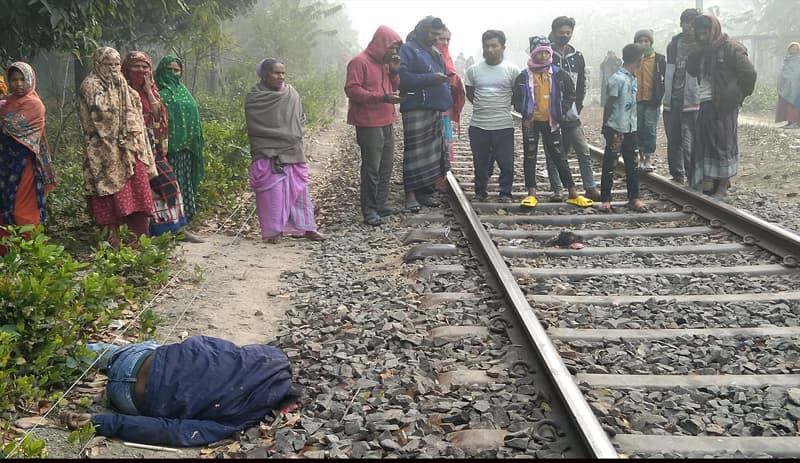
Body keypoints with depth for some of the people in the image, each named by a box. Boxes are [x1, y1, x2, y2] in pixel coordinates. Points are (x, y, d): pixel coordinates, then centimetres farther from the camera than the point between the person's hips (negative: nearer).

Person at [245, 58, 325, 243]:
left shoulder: (292, 93, 7)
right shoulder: (254, 98, -5)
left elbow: (301, 117, 18)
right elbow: (253, 127, -9)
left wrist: (296, 134, 2)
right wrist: (284, 135, -9)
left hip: (293, 152, 4)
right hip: (268, 154, -4)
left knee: (299, 189, 7)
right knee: (272, 192, -4)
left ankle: (306, 227, 15)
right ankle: (274, 231, 6)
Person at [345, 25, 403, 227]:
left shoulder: (385, 63, 17)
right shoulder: (360, 62, -10)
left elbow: (394, 88, 22)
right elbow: (351, 89, -17)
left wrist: (394, 70, 3)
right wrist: (382, 97, -23)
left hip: (387, 123, 9)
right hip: (369, 125, -9)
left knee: (386, 167, 11)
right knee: (371, 168, -7)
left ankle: (380, 205, 20)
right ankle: (369, 210, -1)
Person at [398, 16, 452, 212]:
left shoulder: (434, 52, 21)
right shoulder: (407, 50, -6)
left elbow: (441, 75, 32)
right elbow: (403, 77, -17)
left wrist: (444, 79, 10)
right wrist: (431, 78, -20)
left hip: (435, 108, 9)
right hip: (416, 108, -9)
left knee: (434, 152, 8)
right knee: (414, 152, -9)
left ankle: (425, 191, 17)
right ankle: (411, 195, -5)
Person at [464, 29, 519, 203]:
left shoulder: (512, 70, -1)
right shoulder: (474, 70, 4)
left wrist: (505, 105, 8)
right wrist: (483, 106, 11)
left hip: (504, 125, -1)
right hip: (478, 125, 2)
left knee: (506, 163, 2)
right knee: (480, 163, 9)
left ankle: (505, 193, 15)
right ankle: (480, 193, 23)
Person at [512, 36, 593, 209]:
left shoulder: (558, 75, -1)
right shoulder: (524, 77, -2)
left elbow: (570, 94, 6)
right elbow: (516, 99, 5)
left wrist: (561, 113, -4)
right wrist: (525, 113, -8)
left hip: (551, 122, 0)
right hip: (531, 122, 0)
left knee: (559, 157, 4)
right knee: (530, 156, 2)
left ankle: (573, 194, 8)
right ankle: (532, 194, 10)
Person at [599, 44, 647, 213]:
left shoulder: (633, 78, 11)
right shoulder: (618, 79, -14)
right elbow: (608, 105, -9)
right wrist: (606, 128, -5)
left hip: (630, 129, 8)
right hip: (616, 129, -8)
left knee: (632, 165, 10)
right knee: (609, 166, 0)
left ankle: (634, 198, 17)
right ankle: (605, 199, 7)